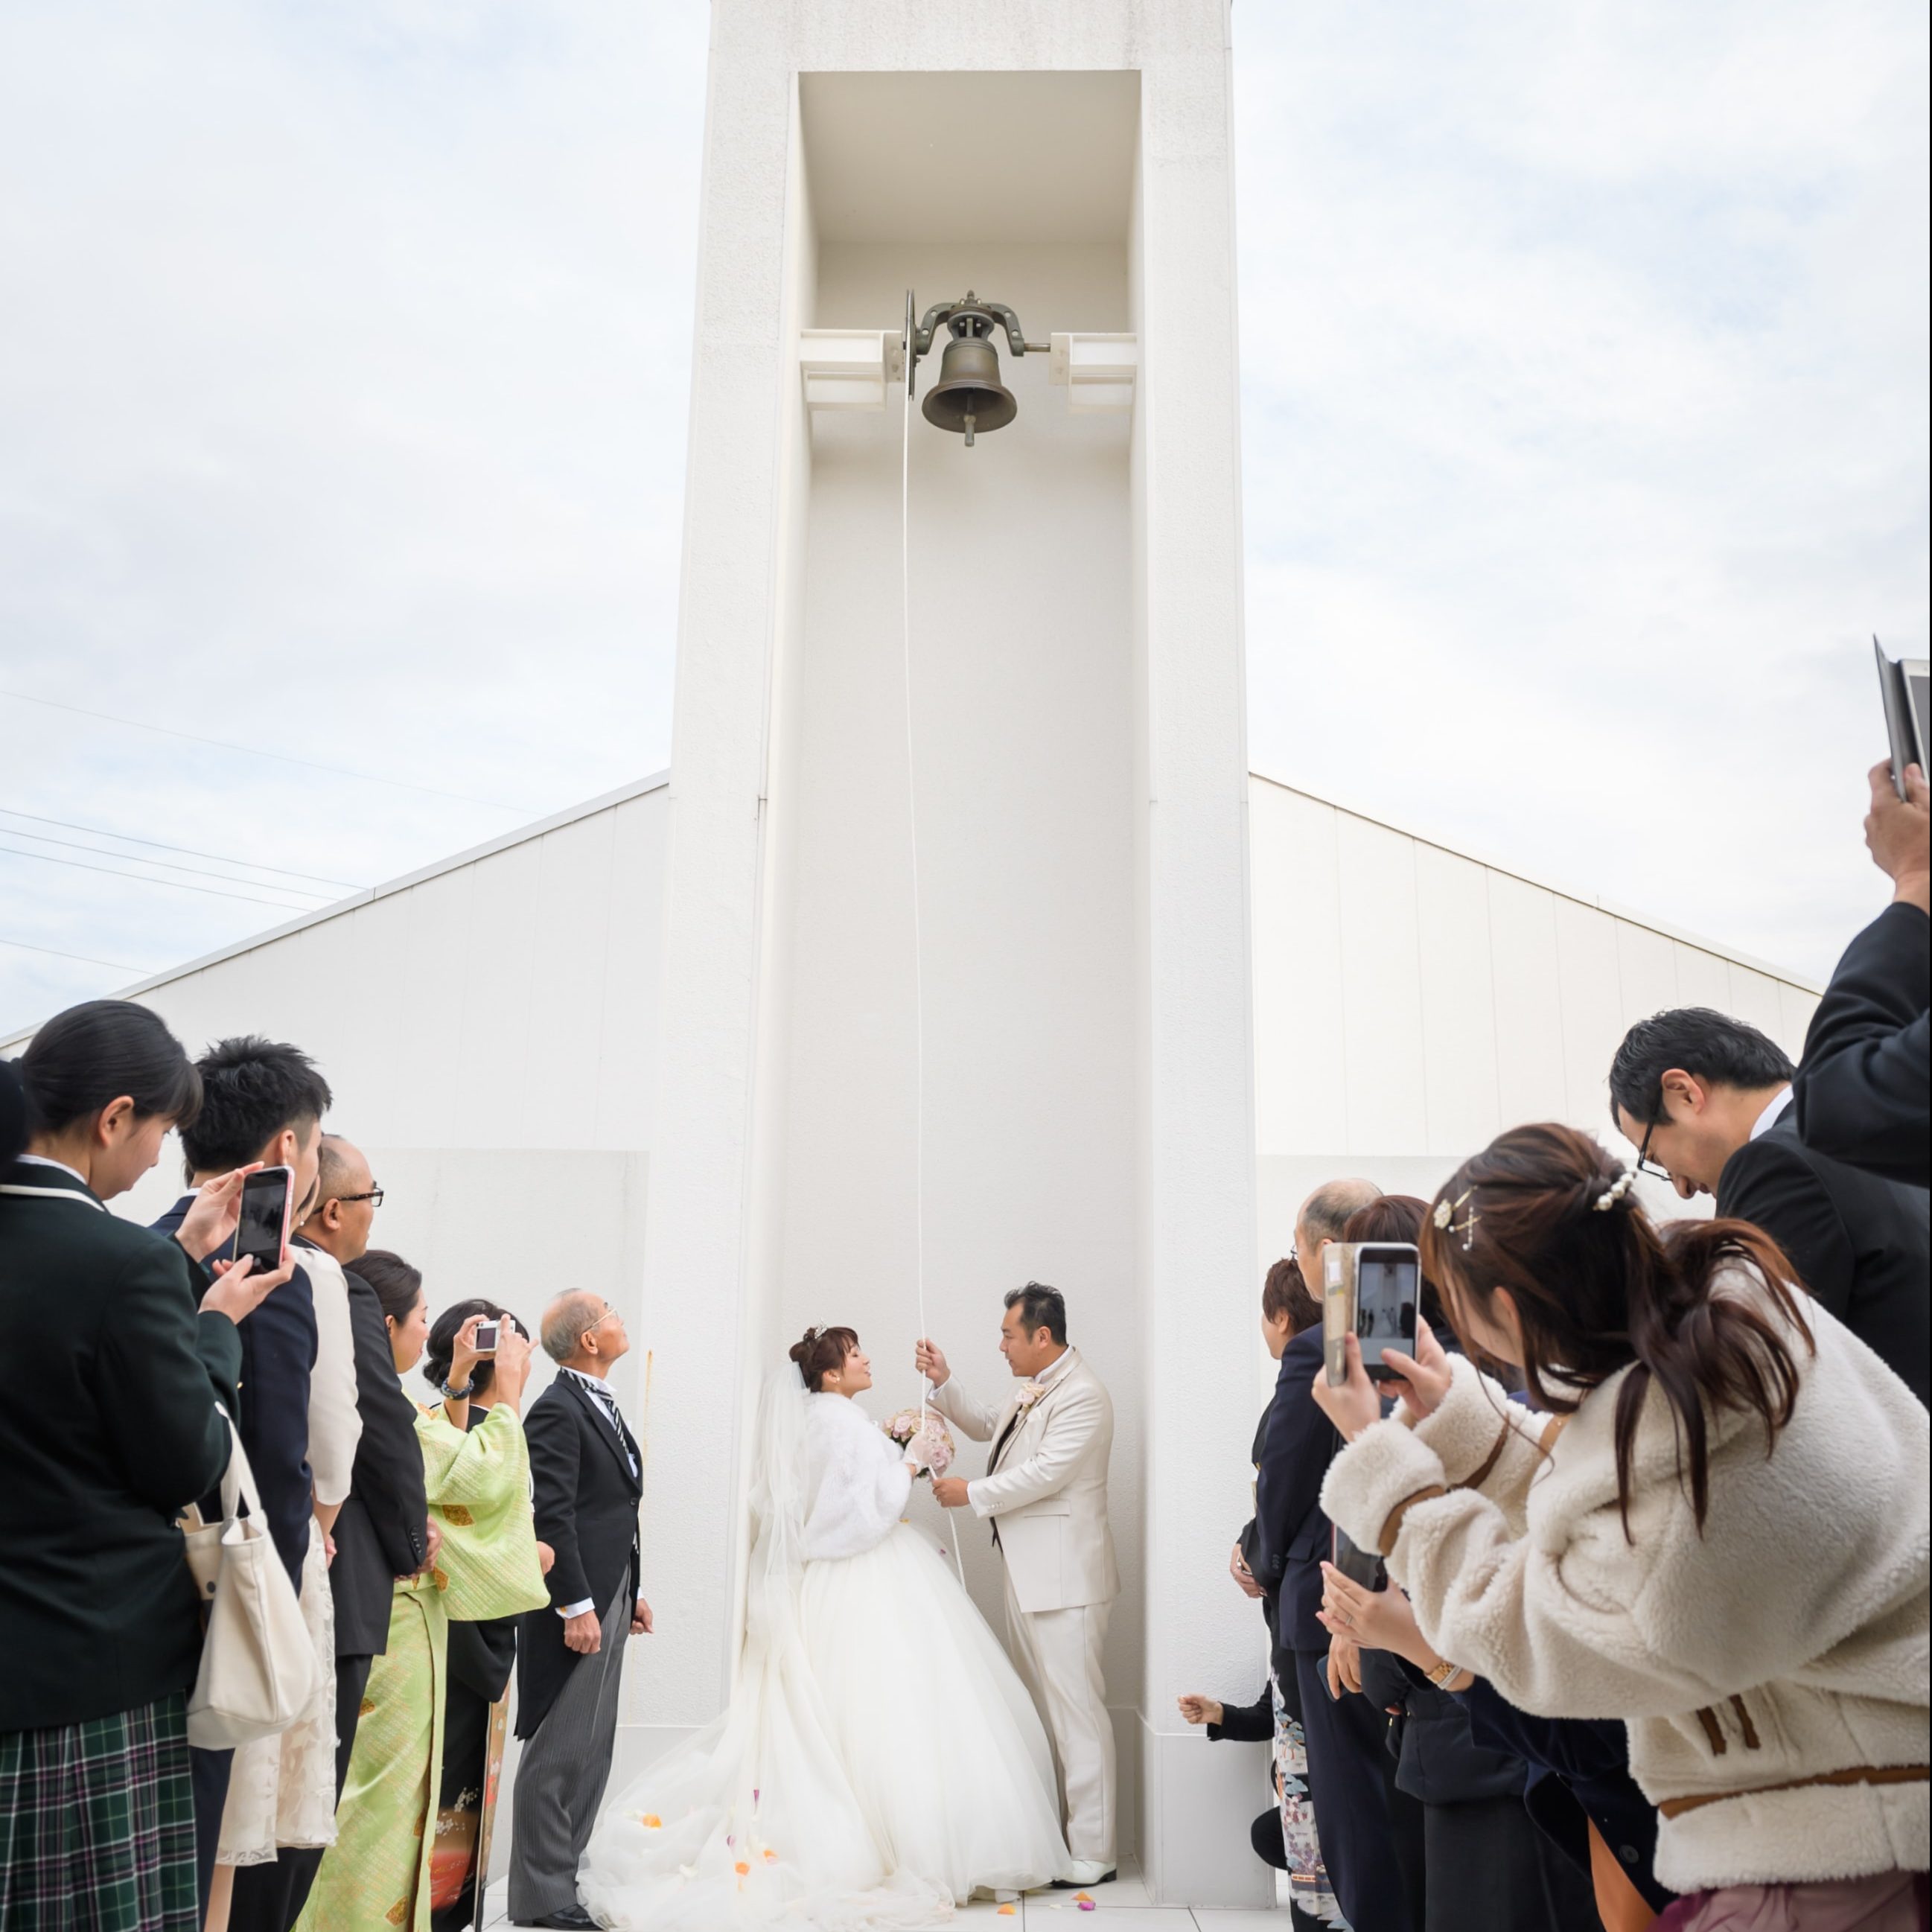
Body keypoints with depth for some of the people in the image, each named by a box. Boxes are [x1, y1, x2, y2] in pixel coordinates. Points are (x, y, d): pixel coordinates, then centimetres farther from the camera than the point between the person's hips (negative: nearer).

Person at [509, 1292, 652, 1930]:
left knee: (592, 1748, 16)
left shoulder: (601, 1405, 14)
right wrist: (576, 1607, -21)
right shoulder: (558, 1409, -15)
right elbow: (552, 1516, -20)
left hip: (609, 1596, 10)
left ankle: (566, 1873, 26)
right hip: (578, 1605, -10)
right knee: (560, 1752, -1)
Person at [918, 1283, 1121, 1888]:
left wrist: (972, 1493, -13)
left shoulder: (1081, 1395, -18)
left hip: (1065, 1576, -10)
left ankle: (1091, 1854, 4)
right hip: (1028, 1572, 10)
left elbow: (1046, 1473, -23)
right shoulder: (1032, 1388, 13)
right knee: (1038, 1707, 18)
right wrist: (944, 1384, 13)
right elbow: (987, 1427, 26)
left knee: (1075, 1710, -4)